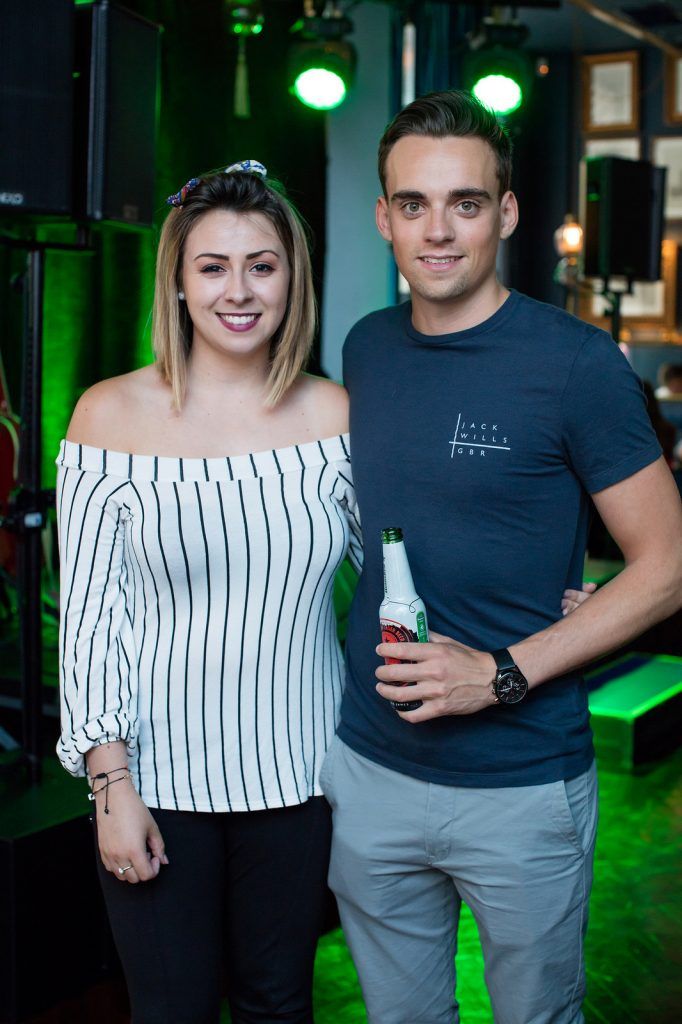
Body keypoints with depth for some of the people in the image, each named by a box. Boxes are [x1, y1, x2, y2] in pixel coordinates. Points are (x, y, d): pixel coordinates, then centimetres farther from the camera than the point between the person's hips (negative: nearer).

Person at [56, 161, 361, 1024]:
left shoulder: (334, 416, -1)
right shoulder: (112, 415, -6)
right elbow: (91, 614, -5)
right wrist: (110, 781, -9)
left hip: (296, 767, 2)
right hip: (156, 771, -1)